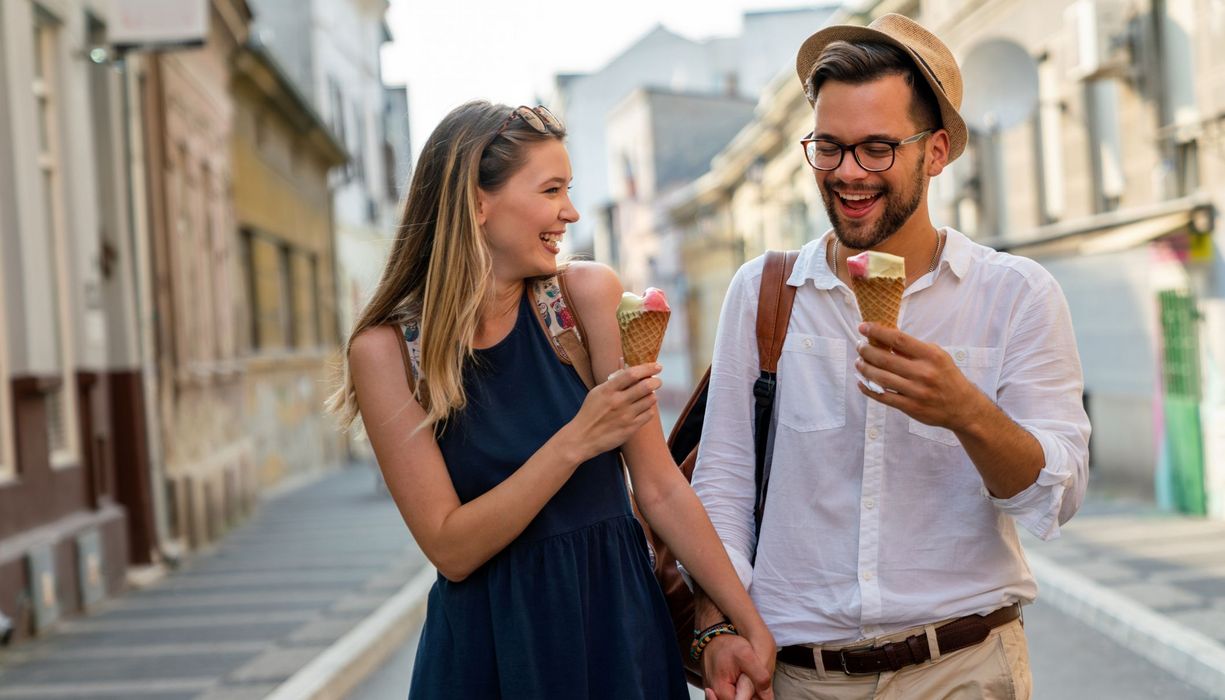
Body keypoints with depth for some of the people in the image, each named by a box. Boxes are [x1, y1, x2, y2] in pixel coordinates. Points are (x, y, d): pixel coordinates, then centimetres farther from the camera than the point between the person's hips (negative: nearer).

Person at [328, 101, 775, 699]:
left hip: (618, 620, 2)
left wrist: (752, 626, -7)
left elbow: (660, 487, -5)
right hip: (489, 645, -1)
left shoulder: (588, 293, -8)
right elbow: (450, 549, -14)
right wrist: (576, 442, -23)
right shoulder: (386, 349, -11)